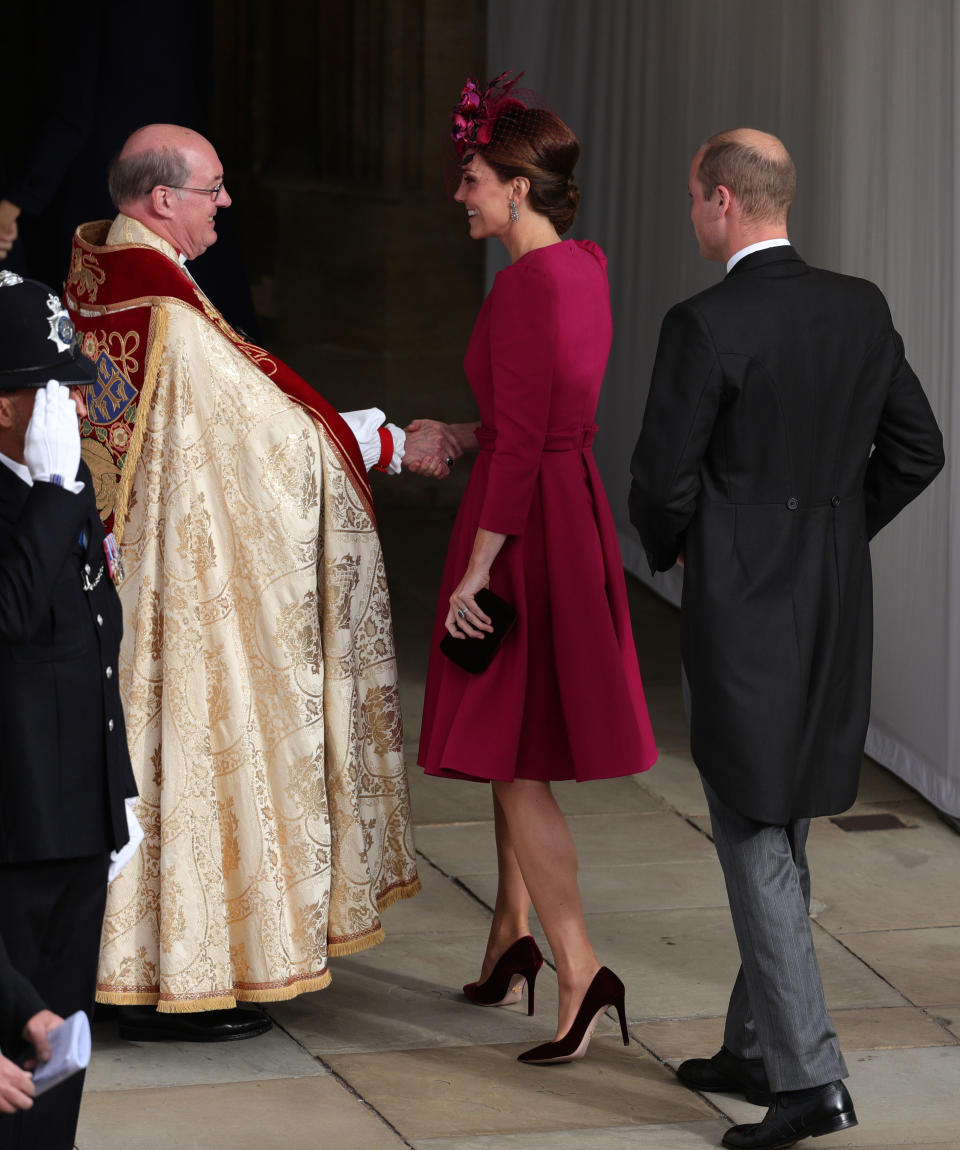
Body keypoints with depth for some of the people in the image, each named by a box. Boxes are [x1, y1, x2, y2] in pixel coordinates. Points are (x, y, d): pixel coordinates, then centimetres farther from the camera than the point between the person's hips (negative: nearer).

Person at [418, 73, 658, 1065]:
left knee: (510, 756, -5)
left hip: (525, 520, -10)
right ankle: (511, 938, 26)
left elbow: (520, 440, -22)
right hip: (571, 505, 10)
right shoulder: (583, 267, 8)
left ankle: (579, 969, -9)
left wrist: (478, 568, -20)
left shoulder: (531, 282, -20)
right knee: (513, 748, 18)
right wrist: (458, 438, 26)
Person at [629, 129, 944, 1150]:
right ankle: (758, 1047, 26)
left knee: (755, 840, -3)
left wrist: (669, 548, 7)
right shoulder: (861, 309, 4)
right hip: (837, 607, 7)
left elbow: (663, 478, -14)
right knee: (782, 834, 17)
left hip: (742, 609, -7)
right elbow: (916, 450, 10)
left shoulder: (706, 326, -16)